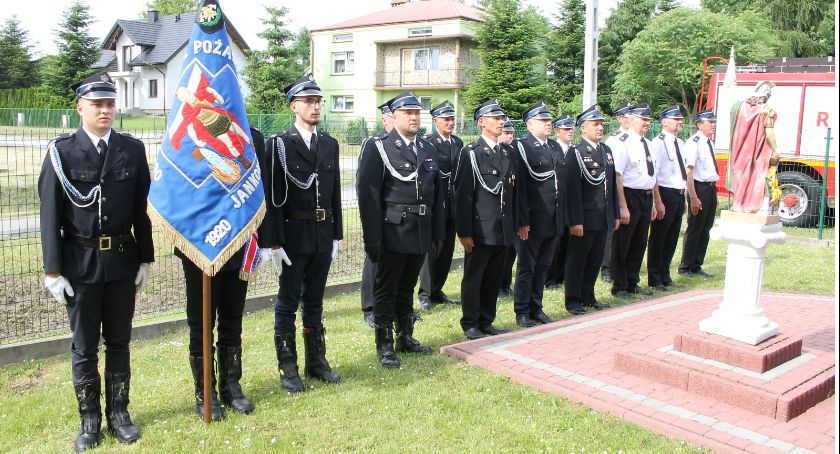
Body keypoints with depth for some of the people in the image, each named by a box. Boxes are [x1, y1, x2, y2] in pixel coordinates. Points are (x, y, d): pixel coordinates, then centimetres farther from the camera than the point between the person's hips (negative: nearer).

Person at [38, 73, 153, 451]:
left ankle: (118, 412, 27)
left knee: (119, 341, 13)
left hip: (123, 260, 2)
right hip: (79, 262, -1)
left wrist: (145, 260, 4)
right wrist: (53, 270, -8)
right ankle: (89, 419, 24)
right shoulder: (61, 151, -4)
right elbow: (50, 214, -5)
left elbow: (142, 208, 4)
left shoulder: (133, 149, 2)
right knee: (84, 345, 10)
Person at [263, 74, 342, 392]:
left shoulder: (330, 144, 9)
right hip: (293, 236, -5)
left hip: (323, 236, 5)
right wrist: (274, 243, -14)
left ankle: (316, 361, 26)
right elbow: (272, 198, -10)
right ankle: (288, 368, 17)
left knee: (314, 301, 15)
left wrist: (336, 235, 10)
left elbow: (335, 193, 12)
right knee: (288, 302, 5)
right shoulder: (278, 144, -7)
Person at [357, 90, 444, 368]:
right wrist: (372, 237, -15)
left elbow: (437, 192, 13)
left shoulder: (427, 149, 12)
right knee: (386, 290, 5)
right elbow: (368, 195, -12)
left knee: (407, 288, 18)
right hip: (393, 233, -6)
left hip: (421, 233, 6)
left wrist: (437, 232, 8)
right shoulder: (378, 148, -7)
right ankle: (384, 346, 16)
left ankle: (406, 338, 31)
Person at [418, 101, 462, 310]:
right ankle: (425, 293, 10)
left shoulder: (458, 143, 12)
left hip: (452, 204, 6)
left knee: (447, 249, 10)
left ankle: (437, 291, 22)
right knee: (431, 248, 0)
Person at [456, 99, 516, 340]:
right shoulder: (471, 153, -6)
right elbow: (463, 195, -9)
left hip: (503, 229, 6)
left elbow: (514, 190, 14)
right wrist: (465, 232, -13)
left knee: (494, 278, 13)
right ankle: (470, 324, 18)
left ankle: (486, 322, 26)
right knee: (473, 277, 6)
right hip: (480, 228, -5)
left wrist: (515, 223, 9)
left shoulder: (509, 152, 12)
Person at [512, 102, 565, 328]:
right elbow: (519, 186, -14)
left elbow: (562, 182, 14)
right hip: (532, 220, -6)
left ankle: (536, 308, 26)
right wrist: (522, 221, -17)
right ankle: (522, 312, 16)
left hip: (554, 220, 7)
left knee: (543, 266, 15)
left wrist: (563, 216, 11)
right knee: (526, 267, 5)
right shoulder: (521, 147, -9)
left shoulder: (556, 147, 13)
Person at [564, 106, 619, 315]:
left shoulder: (606, 150, 13)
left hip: (604, 217, 7)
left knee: (595, 259, 14)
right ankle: (573, 300, 14)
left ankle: (588, 296, 27)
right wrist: (576, 221, -19)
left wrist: (615, 214, 13)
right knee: (577, 259, 4)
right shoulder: (576, 152, -10)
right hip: (585, 218, -7)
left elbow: (612, 185, 16)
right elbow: (573, 189, -15)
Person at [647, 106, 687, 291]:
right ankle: (654, 279, 13)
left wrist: (684, 198, 16)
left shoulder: (680, 143, 13)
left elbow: (683, 172, 18)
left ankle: (665, 275, 28)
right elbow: (652, 174, -16)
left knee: (672, 238, 14)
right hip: (665, 193, -8)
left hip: (679, 195, 8)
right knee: (658, 238, 3)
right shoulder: (658, 143, -11)